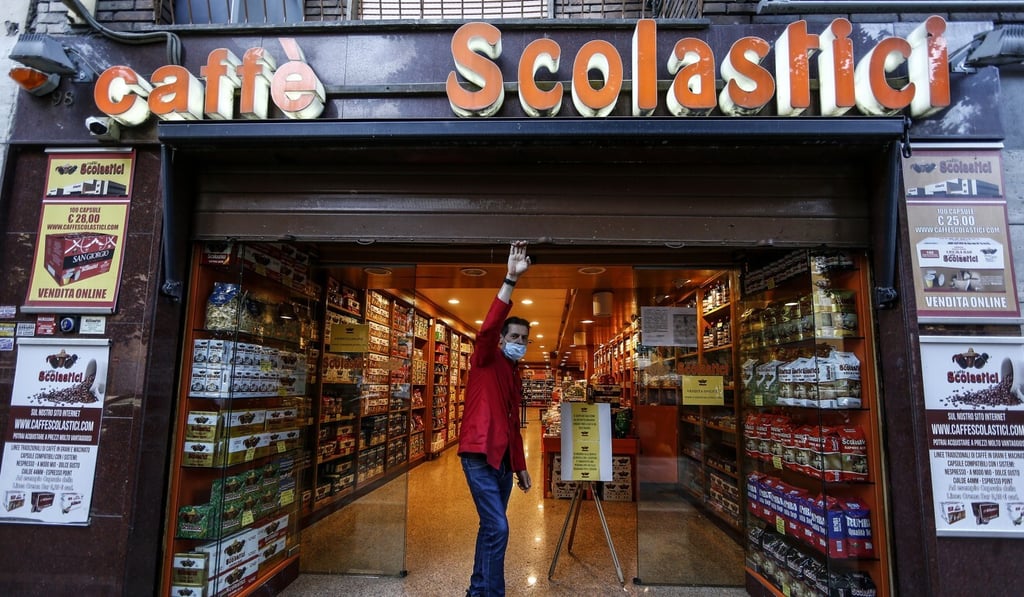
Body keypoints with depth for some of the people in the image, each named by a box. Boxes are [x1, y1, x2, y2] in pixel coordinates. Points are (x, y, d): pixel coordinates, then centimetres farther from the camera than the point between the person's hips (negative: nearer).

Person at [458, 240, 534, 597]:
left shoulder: (515, 376, 17)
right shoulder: (486, 361, -4)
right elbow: (486, 329, -25)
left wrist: (520, 466, 20)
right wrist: (511, 280, -31)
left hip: (503, 458, 8)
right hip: (479, 454, -8)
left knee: (491, 528, 14)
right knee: (497, 528, -11)